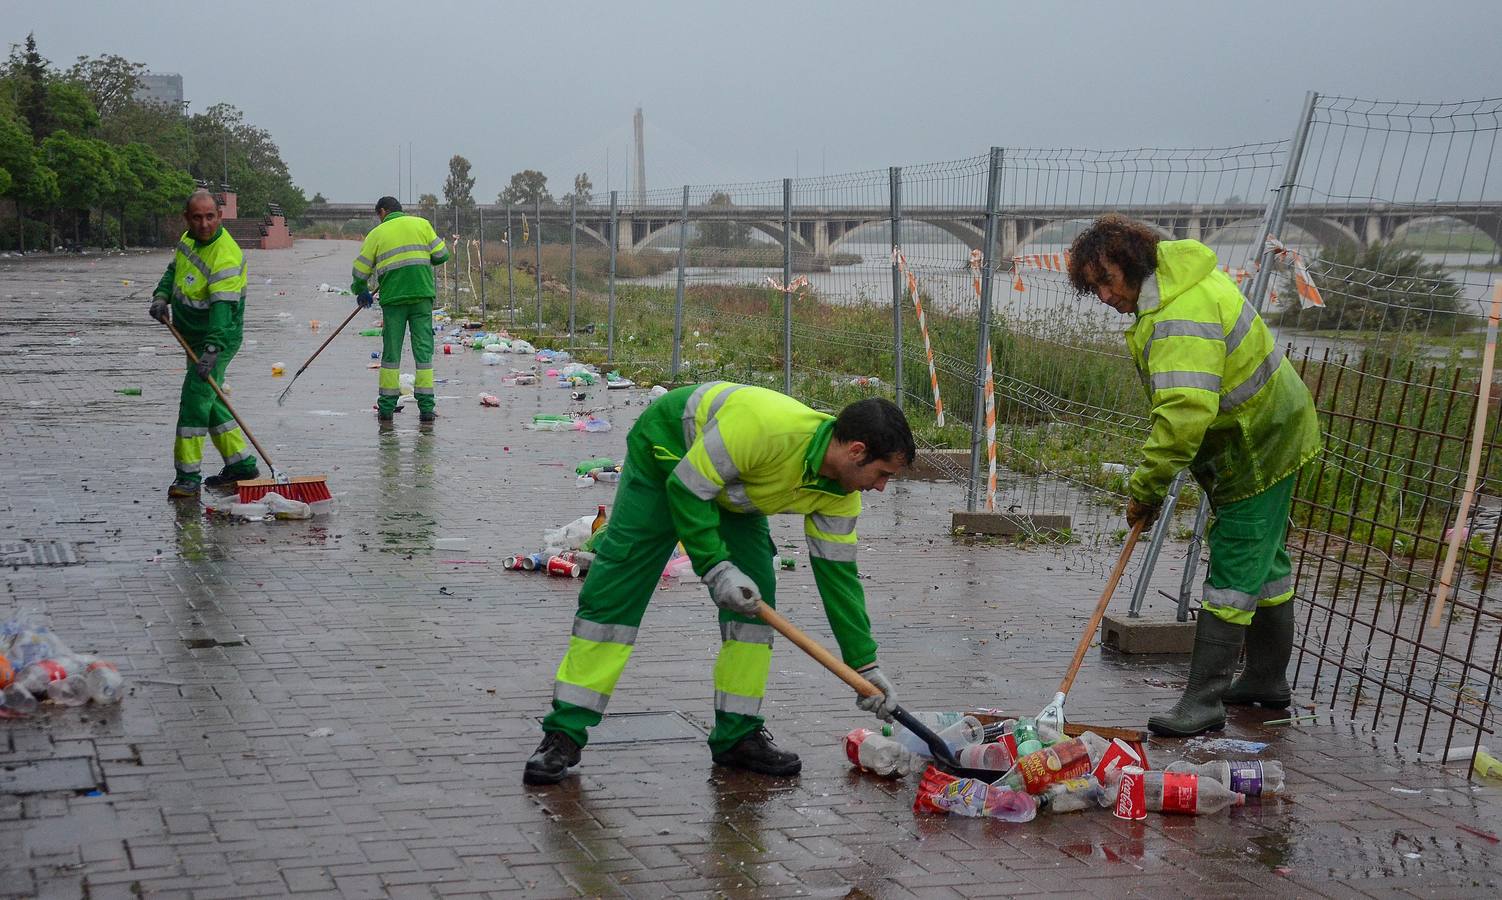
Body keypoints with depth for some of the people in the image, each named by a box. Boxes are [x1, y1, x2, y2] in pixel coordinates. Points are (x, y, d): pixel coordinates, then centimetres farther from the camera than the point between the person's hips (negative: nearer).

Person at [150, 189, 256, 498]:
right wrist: (161, 296, -3)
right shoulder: (189, 239, 2)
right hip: (195, 336, 10)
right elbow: (173, 270, 18)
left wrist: (211, 350, -44)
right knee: (209, 400, 15)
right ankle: (241, 463, 25)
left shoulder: (225, 257, -26)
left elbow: (222, 309, -35)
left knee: (195, 398, -14)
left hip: (217, 338, -10)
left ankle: (188, 476, -8)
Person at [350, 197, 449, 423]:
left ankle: (386, 407, 10)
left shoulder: (376, 234, 8)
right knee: (423, 349, 2)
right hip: (422, 295, 0)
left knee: (391, 352, 8)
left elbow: (361, 270, 9)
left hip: (393, 298, 0)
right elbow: (441, 255, 5)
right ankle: (426, 408, -2)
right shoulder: (421, 224, 9)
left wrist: (361, 292, 27)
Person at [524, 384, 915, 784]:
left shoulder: (839, 491, -17)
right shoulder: (764, 426, -41)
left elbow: (837, 572, -8)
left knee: (755, 596, -6)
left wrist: (865, 665, -8)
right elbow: (685, 489, -31)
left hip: (732, 487, 6)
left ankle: (738, 735, 4)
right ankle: (563, 734, -6)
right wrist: (717, 568, -33)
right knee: (613, 592, -10)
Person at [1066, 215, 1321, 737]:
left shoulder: (1181, 318, -30)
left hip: (1256, 450, -11)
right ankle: (1268, 680, 33)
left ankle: (1204, 702, -7)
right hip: (1270, 436, 11)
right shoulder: (1177, 276, 4)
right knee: (1265, 561, 20)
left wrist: (1144, 487, -31)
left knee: (1235, 571, -9)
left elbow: (1185, 414, -39)